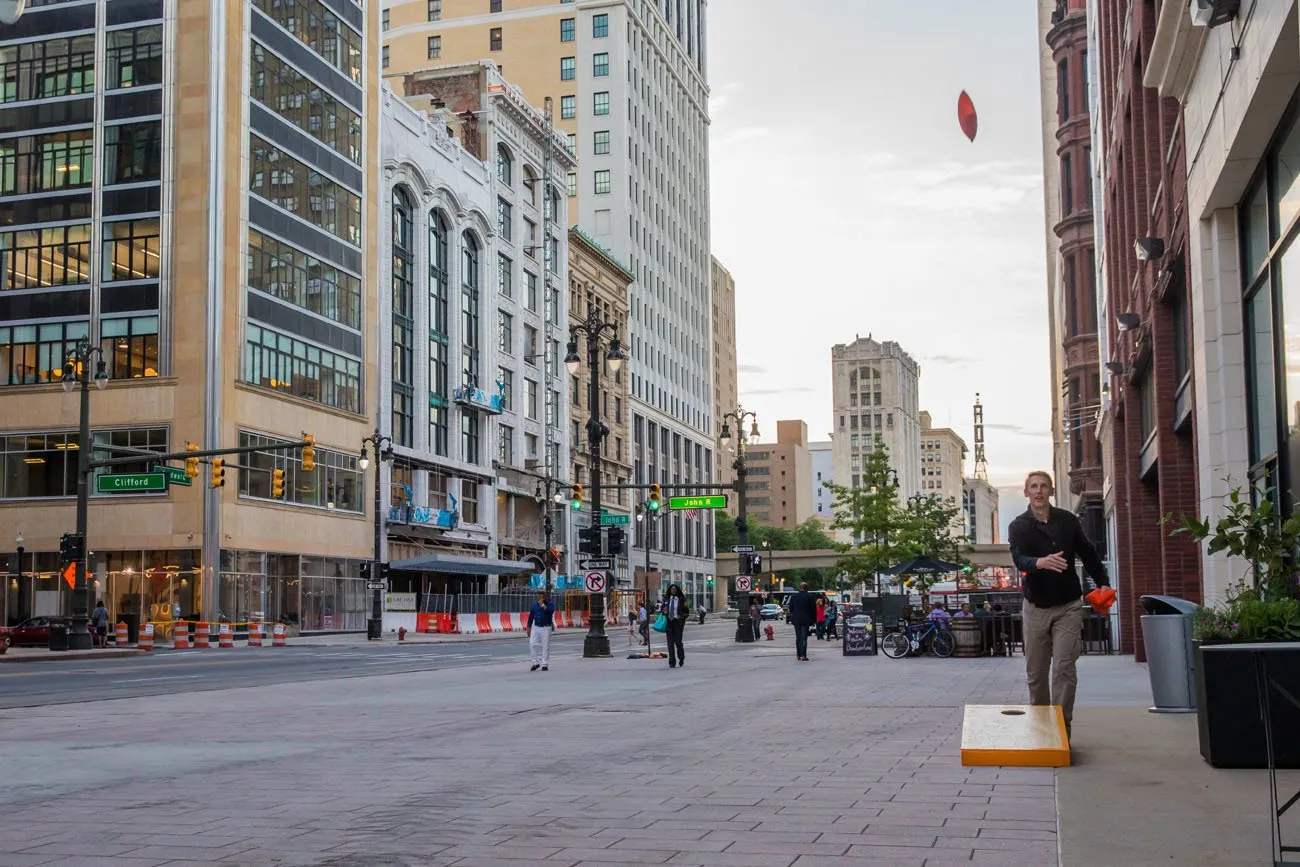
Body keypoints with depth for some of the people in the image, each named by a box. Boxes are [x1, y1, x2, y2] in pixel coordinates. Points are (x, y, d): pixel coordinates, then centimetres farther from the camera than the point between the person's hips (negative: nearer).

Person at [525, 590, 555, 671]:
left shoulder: (550, 604, -3)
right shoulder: (535, 605, 9)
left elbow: (550, 612, -23)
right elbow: (531, 616, 13)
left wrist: (543, 605, -20)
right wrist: (528, 627, 11)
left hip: (546, 628, -4)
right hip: (535, 627, 4)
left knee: (545, 646, -2)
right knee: (533, 644, -3)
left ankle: (545, 664, 4)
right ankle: (536, 662, 8)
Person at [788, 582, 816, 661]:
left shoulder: (793, 597, 1)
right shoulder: (810, 596, -8)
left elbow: (791, 609, 7)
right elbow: (813, 609, -5)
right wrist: (813, 620, 4)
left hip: (796, 620, 3)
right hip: (806, 620, -3)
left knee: (798, 638, 13)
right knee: (804, 638, -4)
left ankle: (798, 655, 15)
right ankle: (803, 655, -9)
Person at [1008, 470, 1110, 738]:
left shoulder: (1068, 521, 2)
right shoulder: (1019, 527, -4)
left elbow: (1088, 554, 13)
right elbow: (1019, 559, -22)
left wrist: (1102, 583, 3)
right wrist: (1041, 562, -43)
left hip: (1068, 607, 0)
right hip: (1036, 607, 0)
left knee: (1064, 669, -9)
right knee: (1035, 673, 6)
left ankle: (1061, 728, -9)